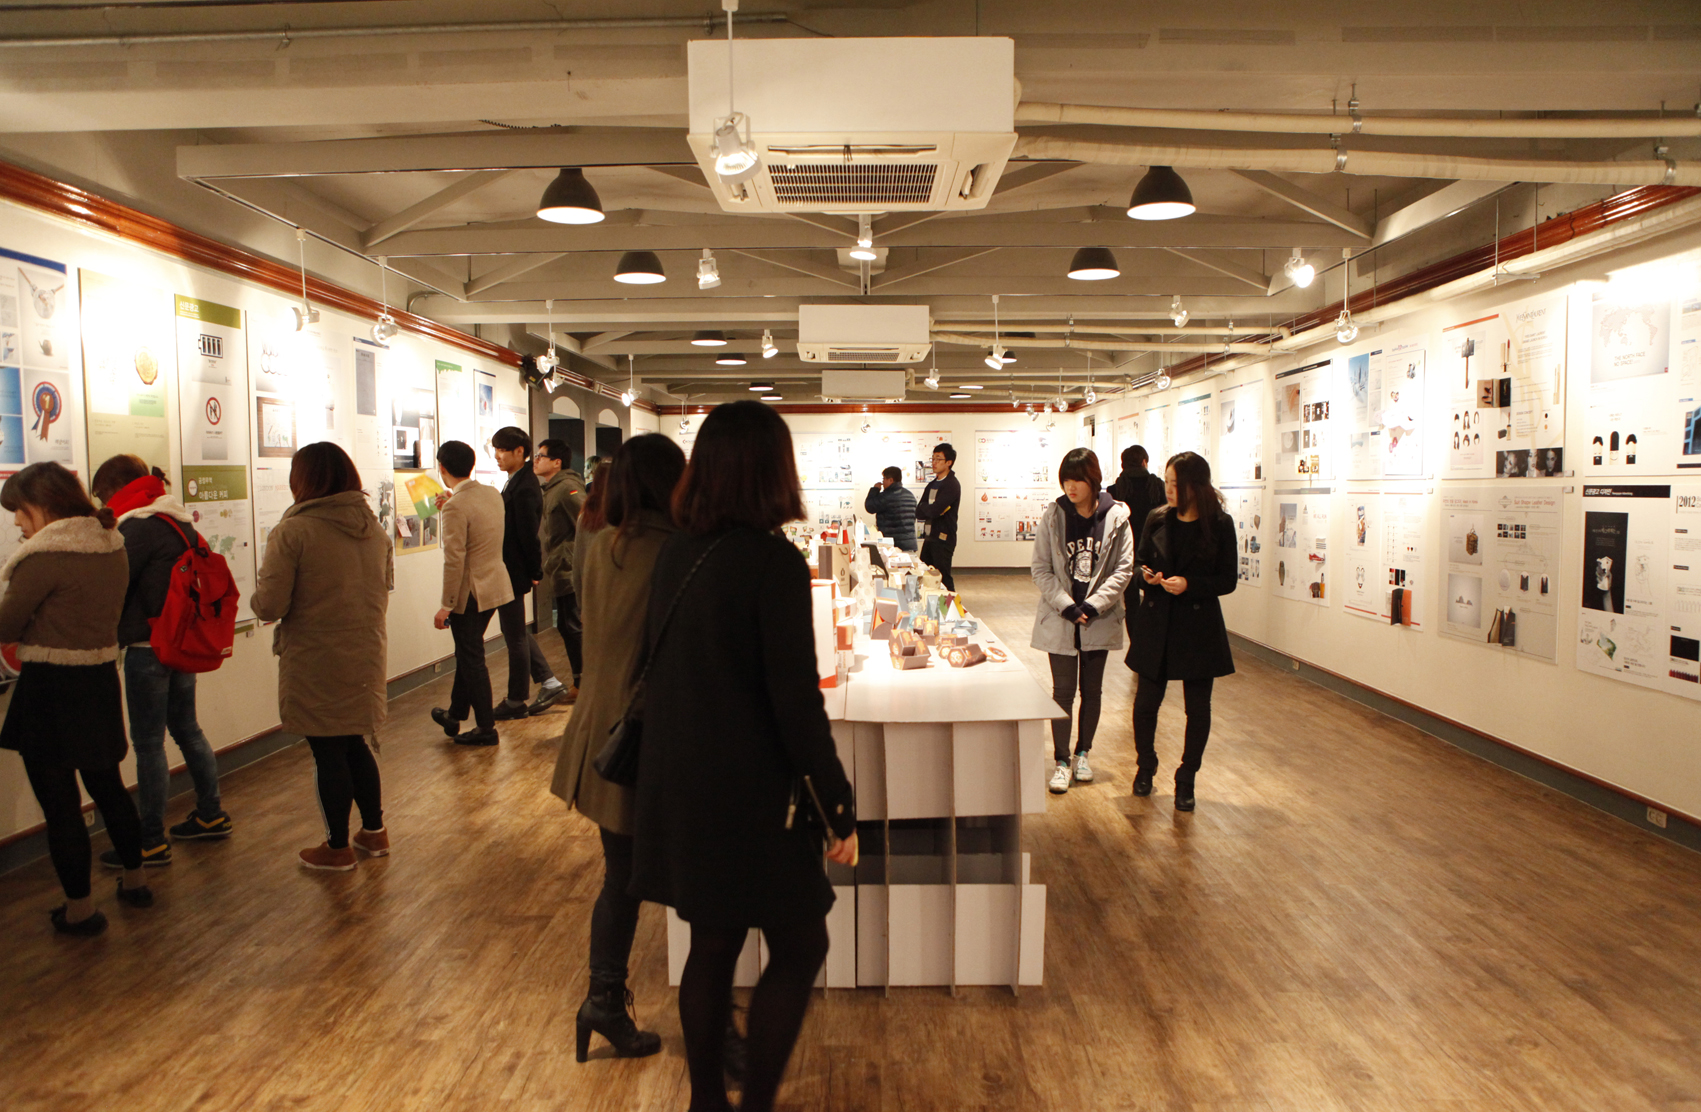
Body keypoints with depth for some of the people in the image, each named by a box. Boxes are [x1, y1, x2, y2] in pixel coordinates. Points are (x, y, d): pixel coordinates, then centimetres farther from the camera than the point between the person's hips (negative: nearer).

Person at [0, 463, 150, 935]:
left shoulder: (45, 557, -19)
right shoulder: (113, 547, 4)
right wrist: (38, 629, 12)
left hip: (50, 687, -7)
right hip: (100, 678, 7)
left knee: (59, 801, 6)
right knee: (107, 785, 21)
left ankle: (79, 908, 16)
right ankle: (134, 880, 33)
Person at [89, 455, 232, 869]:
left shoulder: (137, 526, -17)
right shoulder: (179, 520, 11)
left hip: (148, 648, -9)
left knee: (148, 743, -2)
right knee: (186, 727, 19)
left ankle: (152, 842, 5)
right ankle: (211, 813, 29)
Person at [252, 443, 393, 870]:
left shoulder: (293, 531, -16)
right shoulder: (375, 528, 3)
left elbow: (268, 605, -17)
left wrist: (260, 595, 4)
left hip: (315, 666, -6)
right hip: (366, 656, 6)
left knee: (328, 753, 7)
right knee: (358, 744, 20)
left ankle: (337, 847, 19)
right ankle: (374, 831, 31)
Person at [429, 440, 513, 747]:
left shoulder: (456, 506, -21)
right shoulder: (492, 494, 3)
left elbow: (454, 561, -21)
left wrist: (446, 605, -15)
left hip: (470, 592, -8)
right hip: (496, 583, 8)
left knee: (471, 658, 5)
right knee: (467, 652, 21)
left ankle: (486, 728, 14)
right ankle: (455, 714, 35)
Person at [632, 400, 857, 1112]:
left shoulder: (676, 554, 3)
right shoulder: (773, 561, -18)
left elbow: (667, 672, 11)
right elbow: (796, 700, -19)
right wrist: (841, 809, -11)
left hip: (680, 789, 7)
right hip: (753, 794, -7)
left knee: (712, 947, 19)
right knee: (800, 948, 11)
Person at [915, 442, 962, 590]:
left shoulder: (952, 485, -12)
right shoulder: (932, 485, 16)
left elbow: (934, 510, -21)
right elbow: (919, 511, 9)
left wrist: (923, 507, -1)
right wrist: (929, 509, -12)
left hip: (943, 539, -8)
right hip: (929, 538, 8)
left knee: (943, 578, -5)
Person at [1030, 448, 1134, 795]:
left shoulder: (1116, 517, -5)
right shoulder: (1053, 516, -3)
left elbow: (1123, 568, -4)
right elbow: (1040, 569, -2)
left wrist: (1093, 605, -13)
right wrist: (1066, 606, -12)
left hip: (1099, 620, 1)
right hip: (1060, 620, 0)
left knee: (1092, 689, 12)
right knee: (1063, 690, 3)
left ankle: (1083, 753, 29)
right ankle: (1061, 761, 13)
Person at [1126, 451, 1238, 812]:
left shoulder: (1220, 524, -6)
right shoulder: (1157, 520, 3)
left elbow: (1227, 580, -4)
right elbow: (1139, 562, 13)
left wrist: (1189, 585, -19)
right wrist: (1146, 575, -9)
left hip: (1199, 626, -2)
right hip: (1156, 623, 2)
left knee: (1197, 706, 6)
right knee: (1146, 702, 6)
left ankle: (1186, 779, 23)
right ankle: (1146, 765, 31)